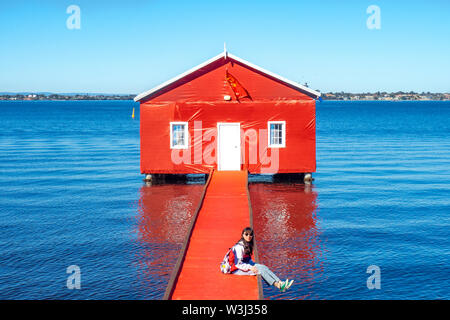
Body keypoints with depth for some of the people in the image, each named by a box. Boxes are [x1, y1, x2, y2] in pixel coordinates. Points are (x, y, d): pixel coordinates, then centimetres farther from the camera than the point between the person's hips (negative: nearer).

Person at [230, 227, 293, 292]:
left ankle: (280, 282, -26)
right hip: (237, 269, -9)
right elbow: (237, 263, -23)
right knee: (261, 270, -23)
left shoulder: (249, 245, 10)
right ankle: (278, 285, -29)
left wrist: (253, 265, 4)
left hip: (246, 265, 9)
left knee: (263, 267, -13)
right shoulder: (239, 247, -20)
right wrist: (250, 267, -26)